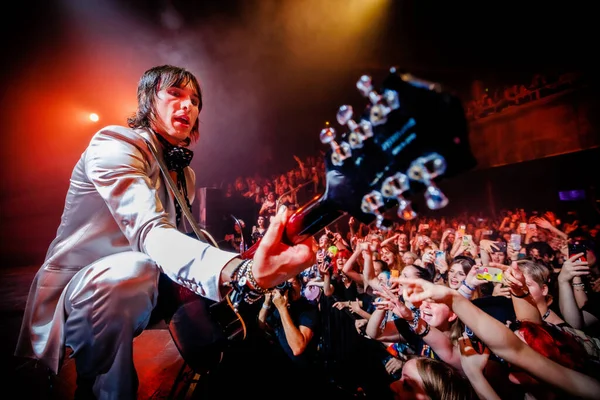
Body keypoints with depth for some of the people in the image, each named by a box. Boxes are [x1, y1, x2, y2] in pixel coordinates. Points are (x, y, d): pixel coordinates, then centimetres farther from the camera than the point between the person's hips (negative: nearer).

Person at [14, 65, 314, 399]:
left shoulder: (185, 173, 4)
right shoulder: (113, 144, -20)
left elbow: (177, 239, 5)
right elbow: (149, 233, -38)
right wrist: (244, 272, -57)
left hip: (132, 289, 8)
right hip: (78, 292, -7)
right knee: (132, 271, -38)